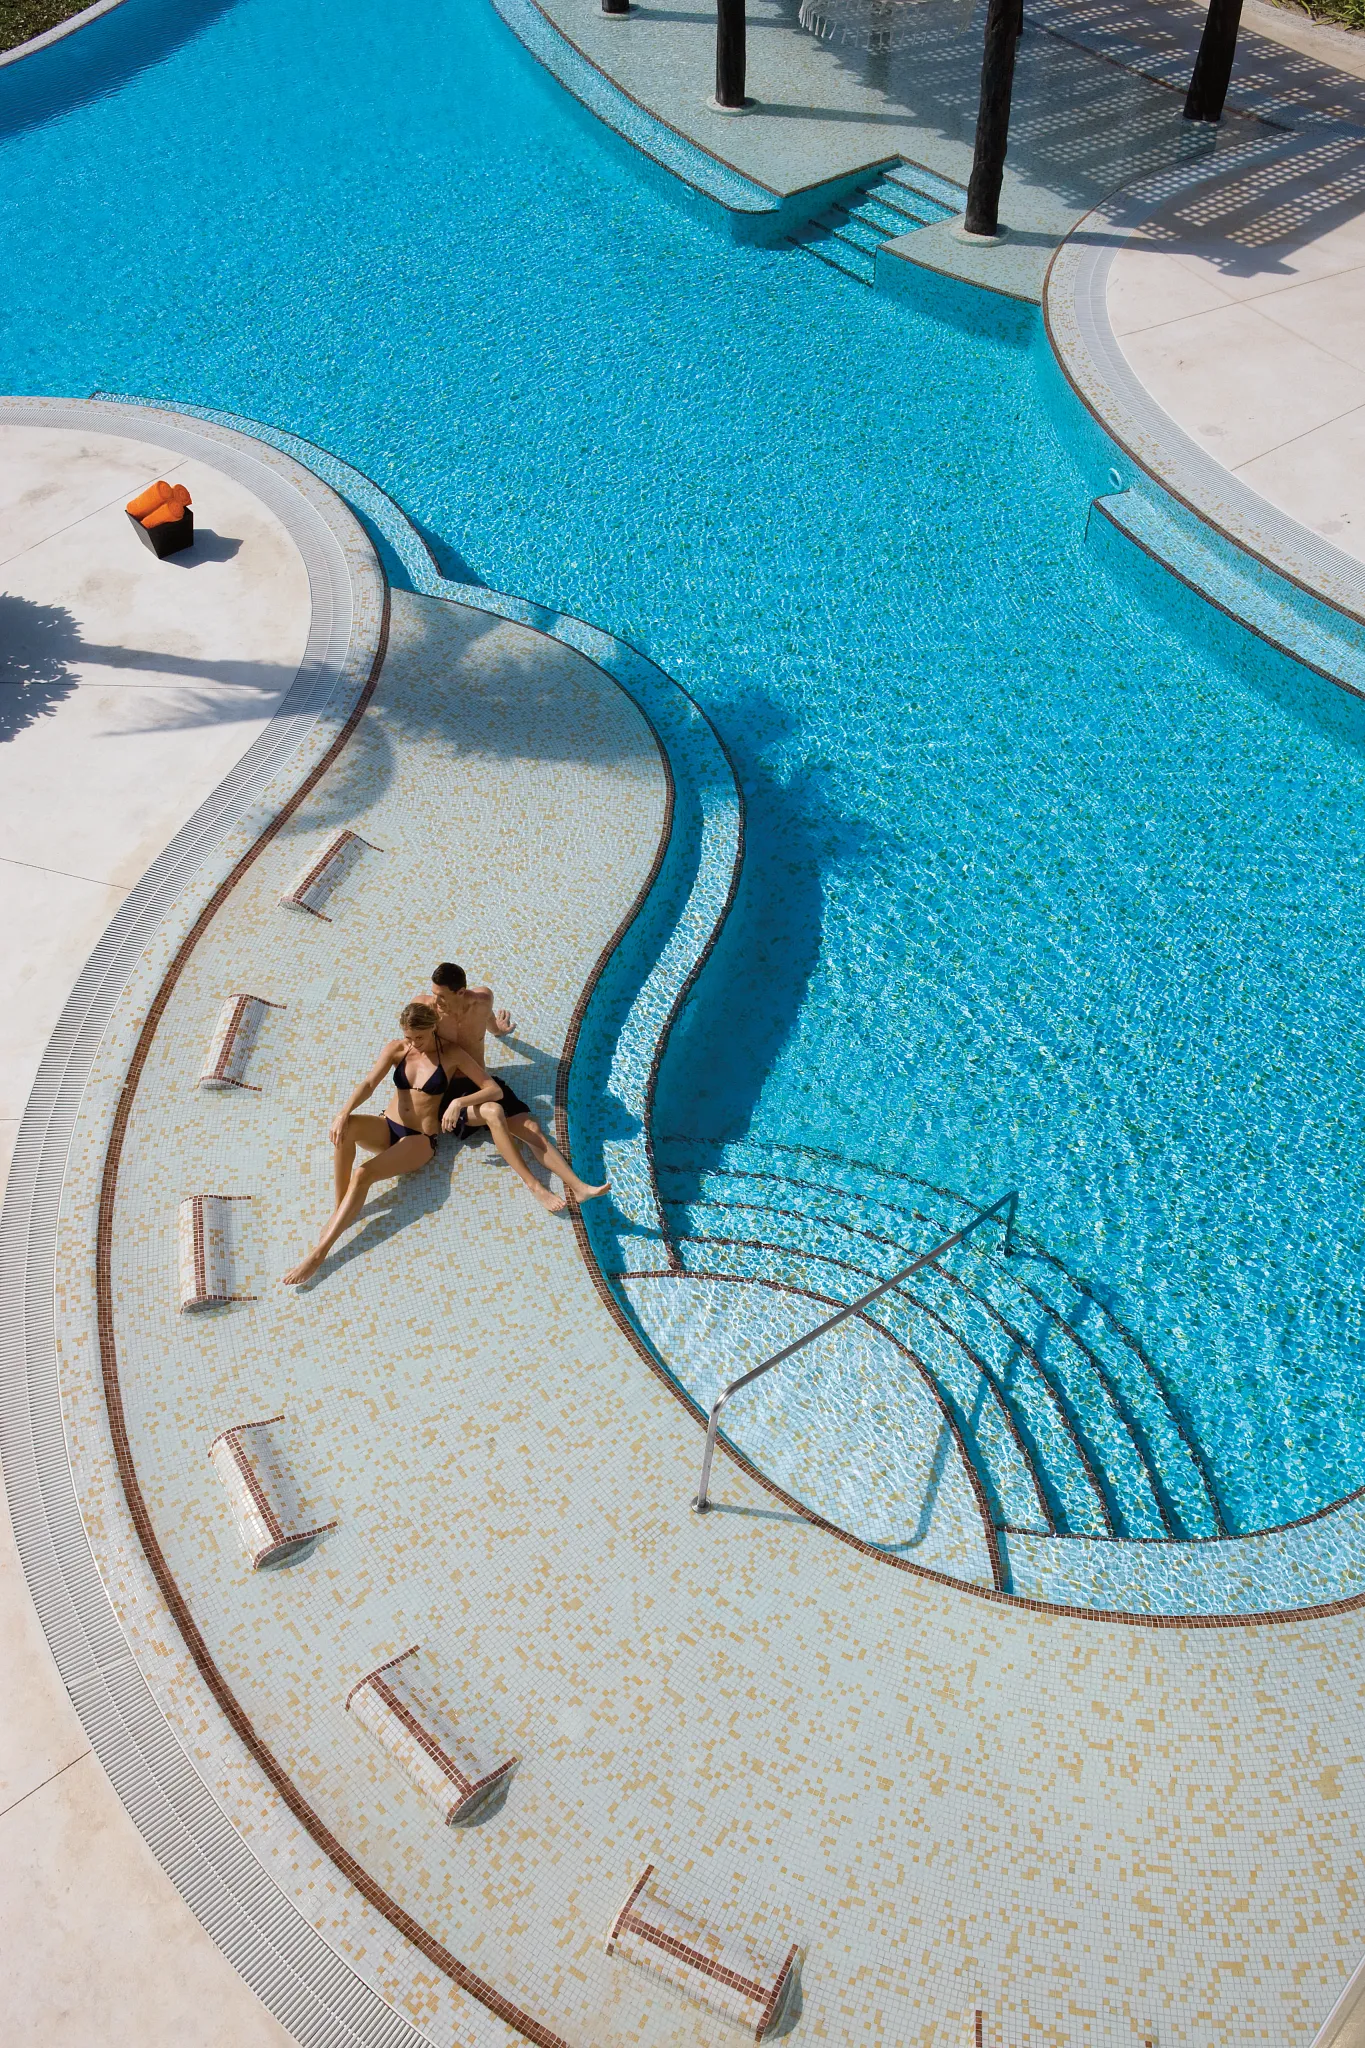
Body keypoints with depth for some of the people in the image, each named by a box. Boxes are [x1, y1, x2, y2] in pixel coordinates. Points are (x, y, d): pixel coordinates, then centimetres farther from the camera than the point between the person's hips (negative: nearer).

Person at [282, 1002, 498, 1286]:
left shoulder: (451, 1056, -4)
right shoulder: (396, 1049, 2)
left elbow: (494, 1090, -8)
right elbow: (368, 1085, -12)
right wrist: (343, 1114, -32)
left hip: (420, 1140, -3)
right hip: (387, 1128, 3)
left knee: (363, 1174, -30)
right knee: (344, 1127, -32)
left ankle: (319, 1252, -27)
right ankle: (340, 1207, -20)